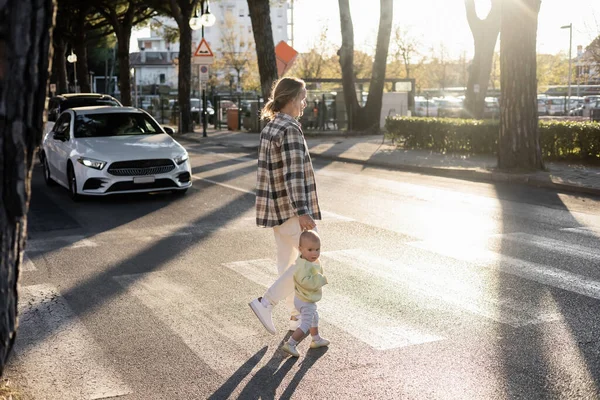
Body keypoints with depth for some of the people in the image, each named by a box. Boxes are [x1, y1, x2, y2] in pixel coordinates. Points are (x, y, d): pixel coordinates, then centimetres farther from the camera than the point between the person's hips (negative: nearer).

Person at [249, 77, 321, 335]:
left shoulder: (269, 128, 10)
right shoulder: (290, 129, -18)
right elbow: (294, 173, -24)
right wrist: (302, 212, -27)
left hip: (276, 206, 9)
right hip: (291, 207, -9)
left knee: (287, 260, 14)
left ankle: (296, 316, 24)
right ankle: (266, 302, -4)